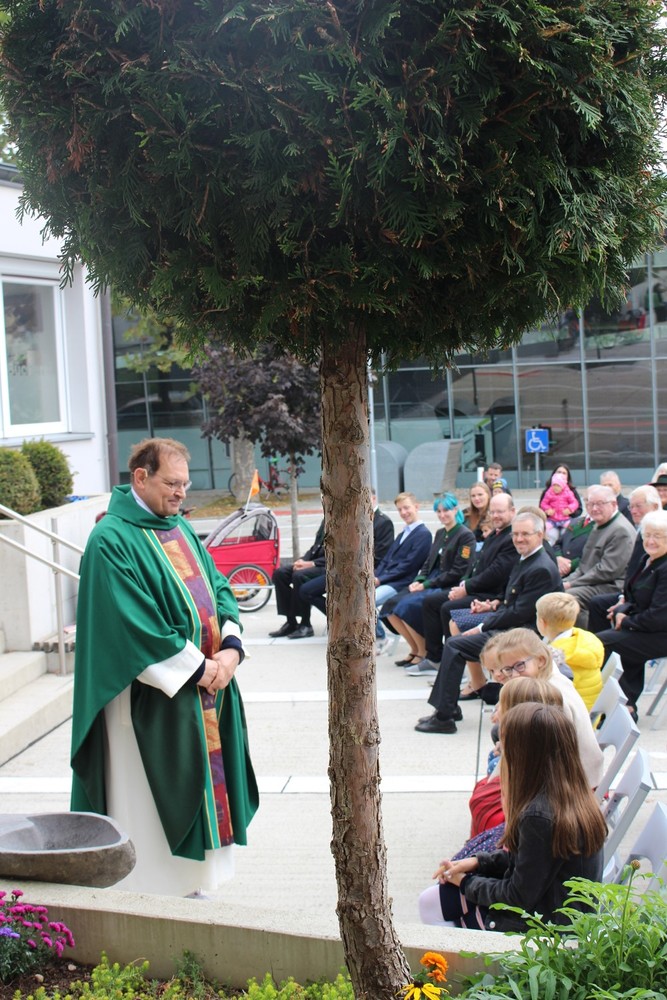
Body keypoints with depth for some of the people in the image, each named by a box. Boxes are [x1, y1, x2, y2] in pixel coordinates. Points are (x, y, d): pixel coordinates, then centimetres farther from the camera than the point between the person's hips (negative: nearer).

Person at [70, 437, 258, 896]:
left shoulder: (180, 528, 12)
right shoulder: (111, 540, -13)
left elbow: (218, 587, 11)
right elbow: (134, 626, -19)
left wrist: (230, 648, -7)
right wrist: (197, 667, -16)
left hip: (207, 686, 8)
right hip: (153, 698, -8)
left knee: (204, 787, 13)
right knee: (153, 802, -1)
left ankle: (189, 885, 25)